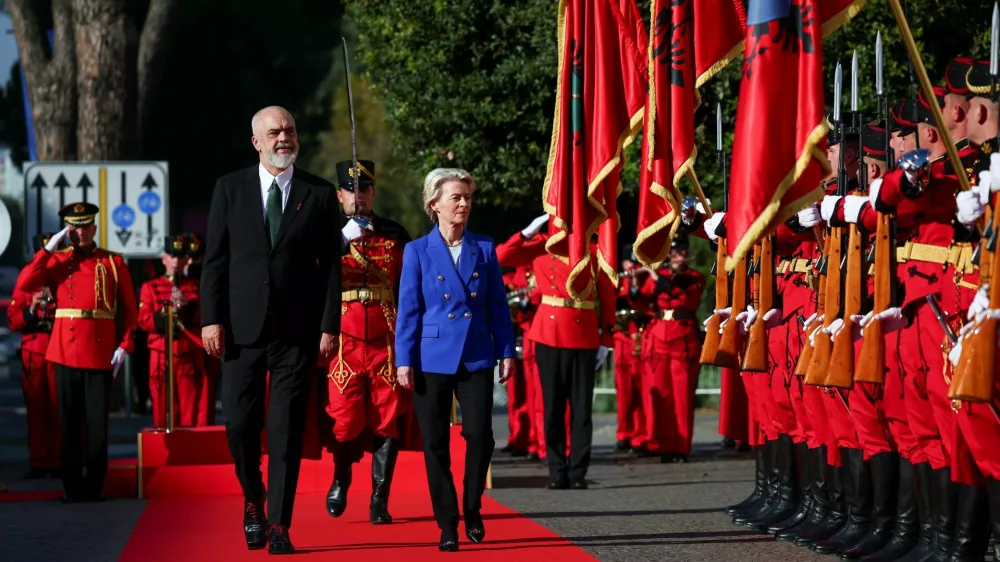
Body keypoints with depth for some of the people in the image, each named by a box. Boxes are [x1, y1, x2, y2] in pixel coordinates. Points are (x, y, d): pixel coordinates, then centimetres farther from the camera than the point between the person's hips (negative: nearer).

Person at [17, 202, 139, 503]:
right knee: (69, 423, 3)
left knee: (97, 423, 1)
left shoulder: (113, 262, 6)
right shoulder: (57, 261, 9)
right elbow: (26, 284, -6)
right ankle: (72, 487, 8)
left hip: (101, 352, -1)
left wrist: (125, 345, -5)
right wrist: (48, 249, -8)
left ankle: (94, 486, 9)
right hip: (65, 351, 1)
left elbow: (129, 308, 5)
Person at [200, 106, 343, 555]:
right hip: (242, 327, 1)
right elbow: (214, 259, 4)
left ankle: (280, 526, 4)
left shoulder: (319, 194, 4)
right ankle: (253, 500, 26)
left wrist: (330, 327, -4)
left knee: (287, 428, -1)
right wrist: (211, 318, -4)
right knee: (239, 421, 0)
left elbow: (331, 265, 2)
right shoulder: (230, 188, 5)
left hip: (297, 330, -1)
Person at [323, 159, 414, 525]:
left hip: (386, 344, 1)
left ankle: (380, 501, 6)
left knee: (387, 421, -1)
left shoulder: (394, 235, 9)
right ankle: (341, 480, 24)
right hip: (345, 343, -1)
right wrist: (344, 237, -22)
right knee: (346, 420, -4)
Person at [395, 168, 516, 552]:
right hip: (432, 358, -1)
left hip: (476, 358, 1)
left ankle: (472, 511, 14)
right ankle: (448, 525, 10)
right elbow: (408, 310, 0)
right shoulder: (417, 252, 1)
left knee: (480, 435, -8)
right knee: (436, 444, 1)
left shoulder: (484, 250, 7)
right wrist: (404, 360, -5)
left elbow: (498, 305, 8)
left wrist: (507, 352, 3)